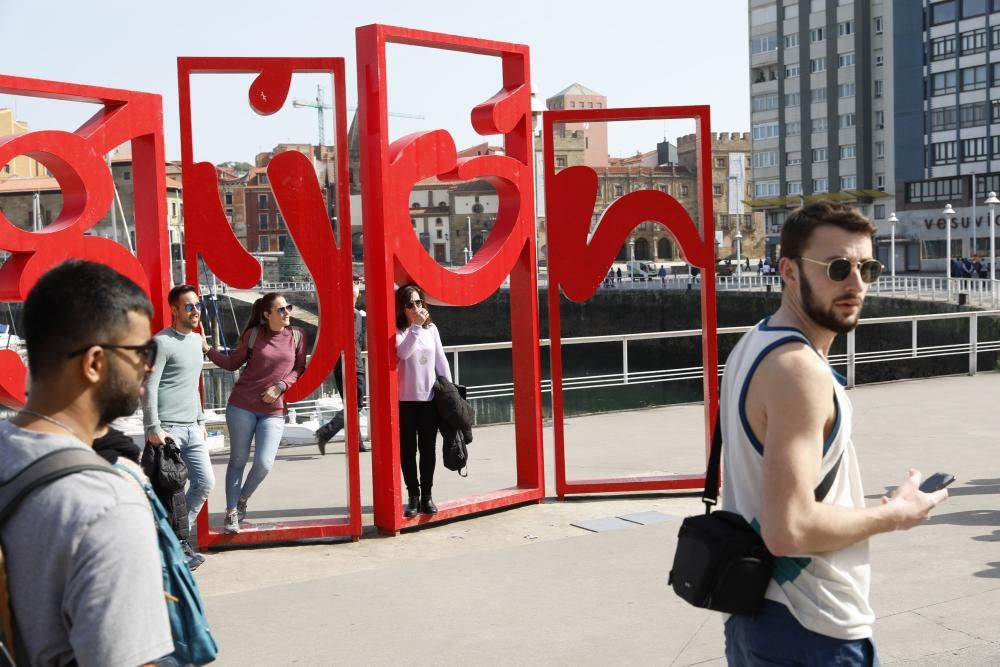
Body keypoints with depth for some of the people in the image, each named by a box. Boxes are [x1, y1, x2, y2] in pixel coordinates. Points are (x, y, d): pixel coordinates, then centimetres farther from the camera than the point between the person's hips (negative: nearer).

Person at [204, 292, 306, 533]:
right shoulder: (253, 335, -1)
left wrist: (280, 386, -8)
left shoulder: (296, 336, 2)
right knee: (238, 459, 6)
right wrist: (208, 349, -3)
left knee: (264, 464, -7)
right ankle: (231, 512, 19)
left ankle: (242, 500, 22)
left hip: (274, 410, 1)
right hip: (242, 406, -1)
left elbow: (299, 369, 6)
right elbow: (233, 363, 7)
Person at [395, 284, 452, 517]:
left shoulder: (431, 328, 7)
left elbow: (441, 361, 10)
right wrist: (416, 325, -22)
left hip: (429, 397, 3)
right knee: (408, 450, 2)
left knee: (428, 449, 6)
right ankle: (413, 496, 10)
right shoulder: (398, 331, -4)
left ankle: (427, 495, 14)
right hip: (405, 399, -3)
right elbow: (403, 352, -24)